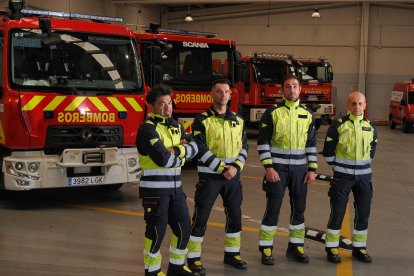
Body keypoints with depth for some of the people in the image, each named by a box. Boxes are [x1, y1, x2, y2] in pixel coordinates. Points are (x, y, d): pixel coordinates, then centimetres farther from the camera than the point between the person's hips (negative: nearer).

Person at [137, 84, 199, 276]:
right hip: (154, 189, -8)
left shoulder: (176, 127, 12)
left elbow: (193, 148, 1)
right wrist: (181, 156, -5)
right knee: (156, 230, 0)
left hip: (175, 187, 8)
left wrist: (176, 150, -16)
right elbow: (163, 159, -23)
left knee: (183, 227, 12)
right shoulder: (148, 129, -13)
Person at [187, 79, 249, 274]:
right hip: (209, 176, -5)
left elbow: (244, 147, 7)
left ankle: (231, 254, 26)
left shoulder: (238, 121, 9)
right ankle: (194, 258, 8)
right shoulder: (202, 120, -7)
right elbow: (200, 150, -13)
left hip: (233, 176, 5)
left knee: (235, 214, 10)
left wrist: (236, 167, -10)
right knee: (201, 216, -1)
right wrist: (222, 168, -15)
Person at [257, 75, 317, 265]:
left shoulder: (307, 114, 7)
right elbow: (263, 142, -7)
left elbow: (311, 144, 10)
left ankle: (295, 247, 22)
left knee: (299, 209, 9)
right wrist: (268, 168, -15)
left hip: (300, 169, 4)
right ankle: (266, 249, 9)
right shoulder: (272, 112, -6)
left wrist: (312, 169, 3)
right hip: (277, 168, -4)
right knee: (273, 209, -1)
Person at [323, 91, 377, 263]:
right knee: (337, 212, -1)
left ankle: (359, 248, 22)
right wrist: (336, 166, 5)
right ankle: (331, 248, 10)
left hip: (364, 176, 4)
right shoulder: (338, 125, -8)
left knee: (363, 213, 8)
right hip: (342, 176, -4)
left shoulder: (370, 128, 5)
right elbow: (328, 151, 0)